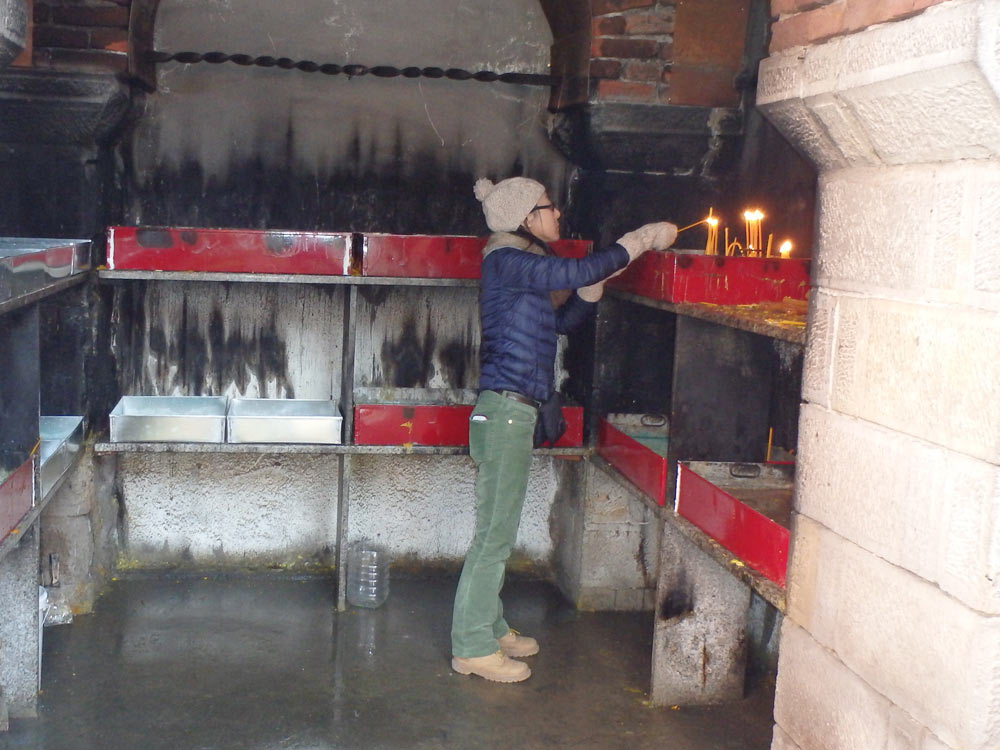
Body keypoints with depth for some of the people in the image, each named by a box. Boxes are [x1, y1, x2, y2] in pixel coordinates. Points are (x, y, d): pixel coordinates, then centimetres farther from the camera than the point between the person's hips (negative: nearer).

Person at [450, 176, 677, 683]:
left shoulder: (525, 266, 18)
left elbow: (565, 320, 24)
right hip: (504, 412, -10)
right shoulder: (506, 260, -12)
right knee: (494, 535, -4)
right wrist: (640, 241, -14)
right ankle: (472, 648, 5)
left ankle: (490, 630, 27)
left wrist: (599, 279, 10)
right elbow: (574, 272, -23)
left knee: (497, 533, 16)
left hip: (513, 413, 10)